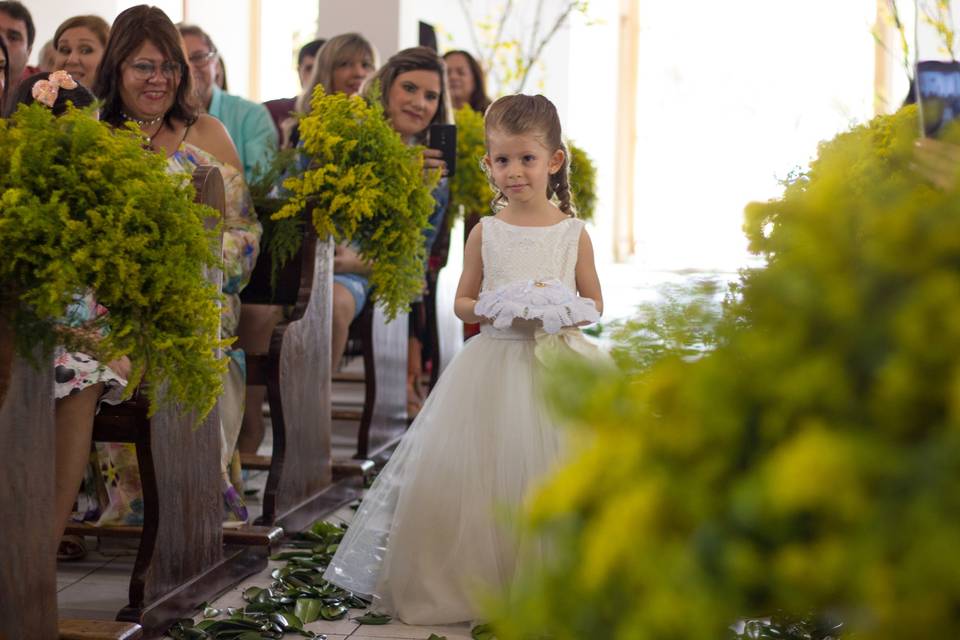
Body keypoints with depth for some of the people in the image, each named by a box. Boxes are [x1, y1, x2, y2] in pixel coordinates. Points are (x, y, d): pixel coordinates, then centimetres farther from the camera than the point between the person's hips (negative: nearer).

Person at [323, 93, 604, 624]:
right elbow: (462, 302, 10)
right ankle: (474, 583, 8)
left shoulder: (573, 233, 3)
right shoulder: (485, 233, 4)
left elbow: (594, 302, 9)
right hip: (494, 359, 1)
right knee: (473, 474, -4)